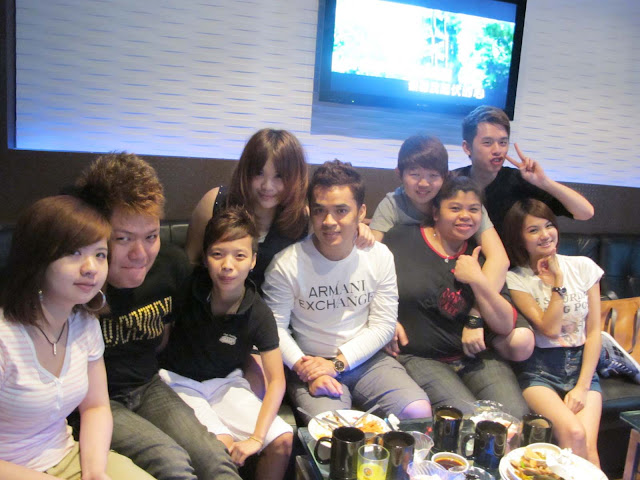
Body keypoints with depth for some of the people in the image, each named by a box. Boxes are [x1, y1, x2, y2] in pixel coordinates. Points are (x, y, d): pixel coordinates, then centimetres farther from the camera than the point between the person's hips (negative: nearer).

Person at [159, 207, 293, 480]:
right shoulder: (188, 286, -19)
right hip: (178, 380, -2)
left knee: (283, 440, -11)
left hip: (226, 382, 2)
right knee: (222, 446, -25)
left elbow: (276, 380, -15)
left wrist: (256, 438, -23)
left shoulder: (259, 314, -17)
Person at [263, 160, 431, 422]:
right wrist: (305, 368, -20)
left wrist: (337, 363, -12)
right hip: (310, 363, -3)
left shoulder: (380, 256, -4)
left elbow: (383, 325, -3)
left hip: (365, 359, 3)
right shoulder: (287, 264, -12)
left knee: (419, 412, -15)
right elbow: (276, 327, -6)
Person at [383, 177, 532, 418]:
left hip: (475, 356, 4)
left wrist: (478, 280, -10)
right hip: (420, 358, -4)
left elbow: (505, 325, 2)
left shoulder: (481, 257, 7)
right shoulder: (401, 240, -2)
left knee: (517, 416, -16)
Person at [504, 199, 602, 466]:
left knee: (588, 447, -20)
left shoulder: (583, 267, 3)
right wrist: (558, 281, -12)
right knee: (573, 434, -25)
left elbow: (594, 332, 3)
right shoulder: (516, 280, -5)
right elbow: (550, 329, -13)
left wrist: (582, 386, -5)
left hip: (582, 366, 2)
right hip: (540, 371, -2)